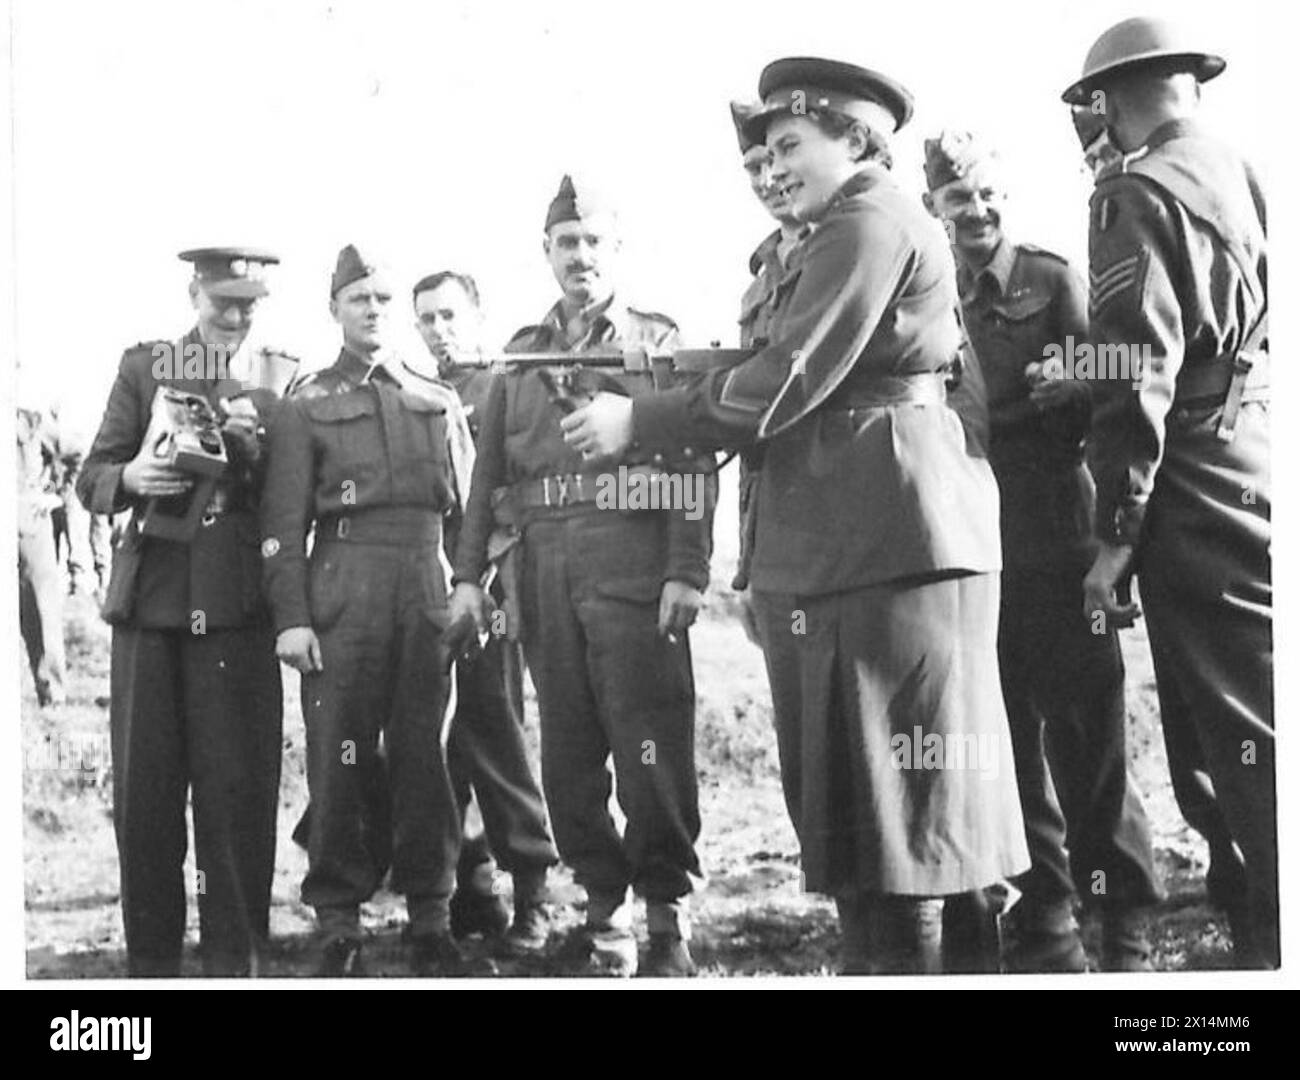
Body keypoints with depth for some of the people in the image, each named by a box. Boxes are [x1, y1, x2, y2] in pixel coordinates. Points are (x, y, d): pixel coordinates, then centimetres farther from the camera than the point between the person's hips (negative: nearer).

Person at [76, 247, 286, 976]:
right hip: (151, 601, 1)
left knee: (238, 788, -2)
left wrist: (253, 449, -11)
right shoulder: (144, 368, 11)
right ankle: (151, 959, 12)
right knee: (143, 786, 2)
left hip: (237, 610, -1)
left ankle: (236, 958, 7)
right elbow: (91, 480, 8)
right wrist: (129, 478, -14)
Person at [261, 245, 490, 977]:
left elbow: (463, 506, 16)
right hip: (342, 593, -2)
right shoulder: (307, 407, 7)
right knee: (341, 760, -3)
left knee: (426, 758, 3)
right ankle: (339, 926, 5)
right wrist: (291, 617, -8)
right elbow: (284, 523, 1)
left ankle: (432, 922, 9)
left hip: (428, 596, 3)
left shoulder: (436, 401, 17)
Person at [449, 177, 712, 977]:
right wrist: (469, 572, 8)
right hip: (547, 572, 4)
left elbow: (693, 460, -1)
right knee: (567, 754, 5)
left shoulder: (657, 340, 7)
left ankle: (668, 916, 5)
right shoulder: (522, 351, 18)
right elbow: (490, 468, 16)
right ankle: (606, 911, 14)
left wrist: (687, 572, -11)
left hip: (634, 566, -4)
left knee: (652, 747, -6)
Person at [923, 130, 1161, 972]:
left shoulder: (1055, 281, 5)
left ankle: (1124, 923, 5)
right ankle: (1045, 924, 14)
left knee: (1084, 730, -3)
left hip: (1056, 542, -3)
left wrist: (1070, 393, -22)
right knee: (1005, 738, 5)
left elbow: (1101, 400, -1)